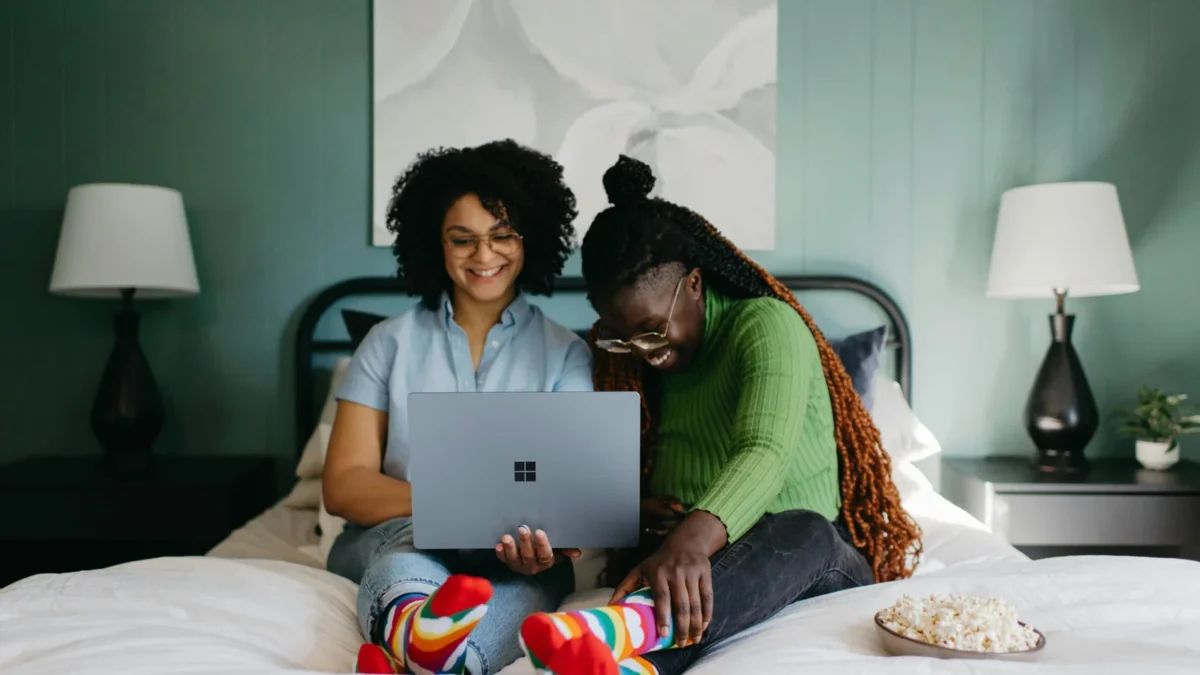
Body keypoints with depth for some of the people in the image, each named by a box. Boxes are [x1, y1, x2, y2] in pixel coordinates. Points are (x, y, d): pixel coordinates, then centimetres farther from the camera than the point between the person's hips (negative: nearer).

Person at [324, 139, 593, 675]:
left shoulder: (566, 354, 9)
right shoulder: (389, 343, 10)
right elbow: (343, 486, 2)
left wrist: (546, 536, -29)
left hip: (514, 562, 0)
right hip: (388, 539, 1)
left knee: (533, 578, -35)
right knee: (414, 536, -35)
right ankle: (413, 625, -66)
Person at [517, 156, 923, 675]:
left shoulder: (767, 324, -11)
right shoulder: (623, 359, 9)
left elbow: (767, 451, -30)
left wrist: (695, 539, -50)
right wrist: (640, 512, -12)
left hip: (817, 559, -4)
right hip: (686, 558, 4)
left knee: (803, 532, -39)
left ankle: (628, 631, -67)